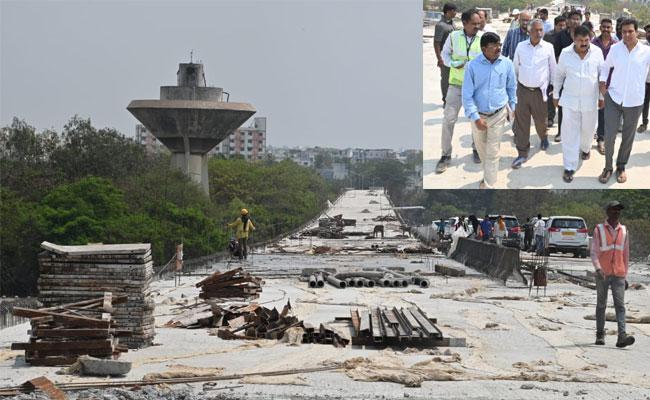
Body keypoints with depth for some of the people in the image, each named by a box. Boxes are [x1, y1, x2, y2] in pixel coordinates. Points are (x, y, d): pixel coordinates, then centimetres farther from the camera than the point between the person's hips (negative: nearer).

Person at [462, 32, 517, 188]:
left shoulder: (507, 64, -9)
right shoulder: (473, 66, -16)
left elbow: (511, 87, 8)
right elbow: (467, 95, -13)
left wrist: (512, 107, 13)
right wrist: (475, 117, -18)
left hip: (499, 115, -1)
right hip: (479, 115, 1)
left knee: (492, 152, 0)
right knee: (481, 149, 19)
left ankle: (488, 186, 6)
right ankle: (488, 174, 44)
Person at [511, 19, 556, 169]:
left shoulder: (548, 47, -4)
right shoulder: (521, 46, -1)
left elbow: (553, 69, 7)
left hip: (540, 91, -1)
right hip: (522, 89, 1)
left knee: (541, 120, 12)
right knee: (521, 122, 1)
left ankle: (543, 137, 45)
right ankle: (522, 153, 9)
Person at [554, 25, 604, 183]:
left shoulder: (597, 52, -8)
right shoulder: (566, 53, -8)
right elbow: (559, 75, 5)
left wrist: (602, 97, 6)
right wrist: (556, 95, 10)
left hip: (590, 100, 1)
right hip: (570, 100, -1)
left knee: (588, 129, 17)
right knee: (570, 134, -1)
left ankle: (585, 148, 50)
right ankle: (569, 167, 6)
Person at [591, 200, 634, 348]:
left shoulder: (624, 231, 10)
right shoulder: (599, 230, 0)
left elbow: (626, 254, 16)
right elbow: (594, 252, -6)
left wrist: (625, 274, 15)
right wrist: (598, 268, -22)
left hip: (618, 275, 2)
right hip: (602, 275, -2)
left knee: (620, 305, -10)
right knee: (601, 305, 7)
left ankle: (622, 336, -21)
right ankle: (600, 335, 18)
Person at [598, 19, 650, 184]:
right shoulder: (615, 48, -3)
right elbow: (606, 66, 12)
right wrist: (602, 83, 3)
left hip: (634, 102, 0)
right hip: (613, 98, 0)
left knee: (628, 137, 12)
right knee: (609, 135, -2)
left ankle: (621, 167, 30)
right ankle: (608, 167, 16)